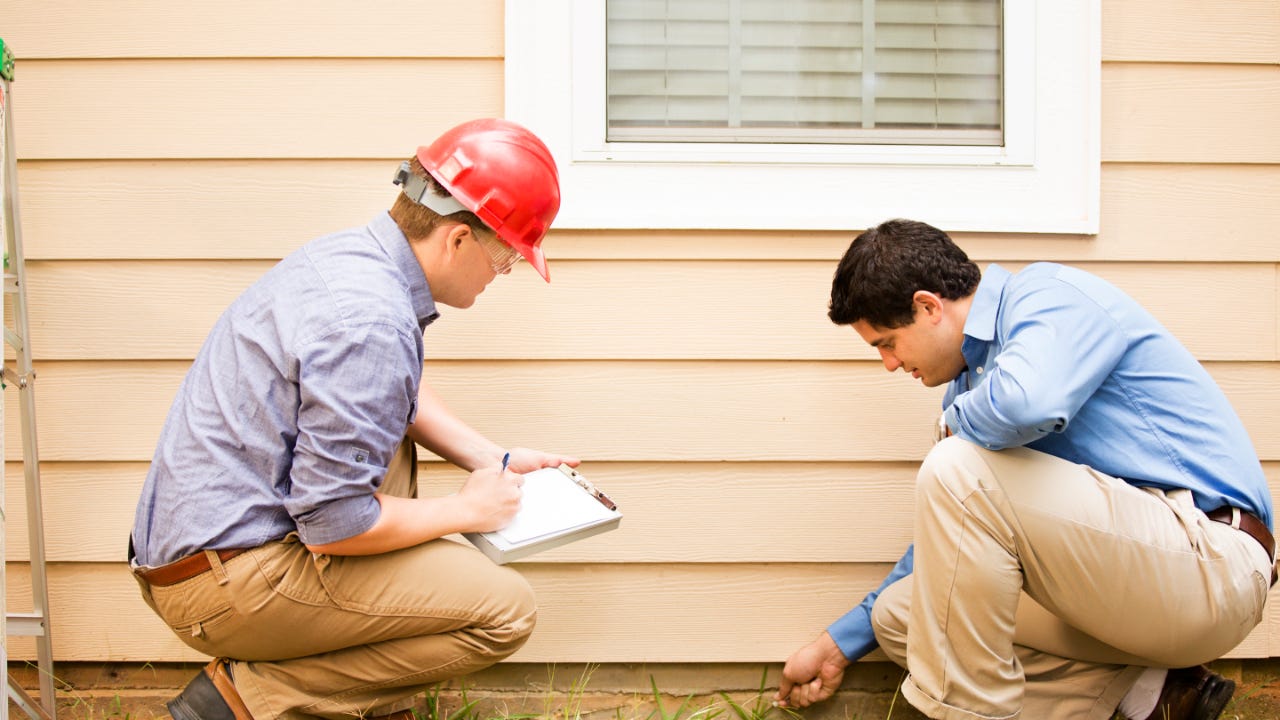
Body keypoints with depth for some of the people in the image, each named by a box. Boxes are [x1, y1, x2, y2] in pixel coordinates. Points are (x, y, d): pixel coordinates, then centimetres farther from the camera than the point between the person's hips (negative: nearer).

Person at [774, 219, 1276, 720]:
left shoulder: (1052, 295, -11)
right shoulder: (974, 378, 14)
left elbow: (1027, 403, -35)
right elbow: (941, 541, 21)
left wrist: (956, 421, -11)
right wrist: (838, 646, 23)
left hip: (1212, 563, -10)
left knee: (959, 472, -24)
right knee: (898, 614, 8)